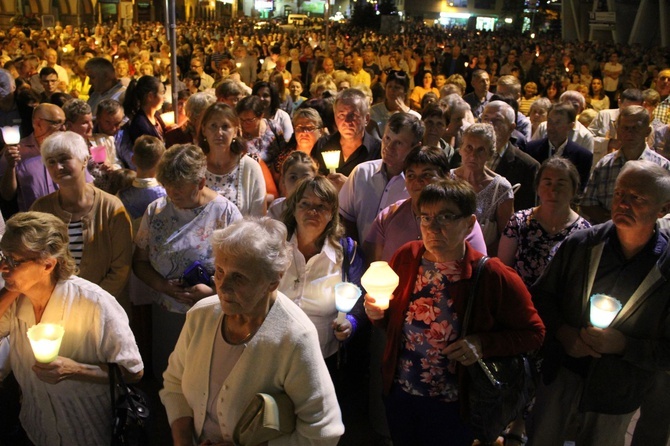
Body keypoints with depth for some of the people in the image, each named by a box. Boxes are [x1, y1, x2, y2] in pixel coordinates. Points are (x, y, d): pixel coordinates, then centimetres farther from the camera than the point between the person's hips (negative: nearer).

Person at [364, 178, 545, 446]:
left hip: (454, 407, -3)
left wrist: (484, 344, -23)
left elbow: (532, 333, -10)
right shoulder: (406, 257, -8)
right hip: (398, 394, 4)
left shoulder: (492, 276, -19)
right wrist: (377, 313, -15)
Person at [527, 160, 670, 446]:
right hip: (560, 378, 2)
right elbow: (541, 294, 3)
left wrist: (622, 345, -25)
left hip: (615, 400, -1)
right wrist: (563, 333, -14)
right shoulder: (580, 245, -8)